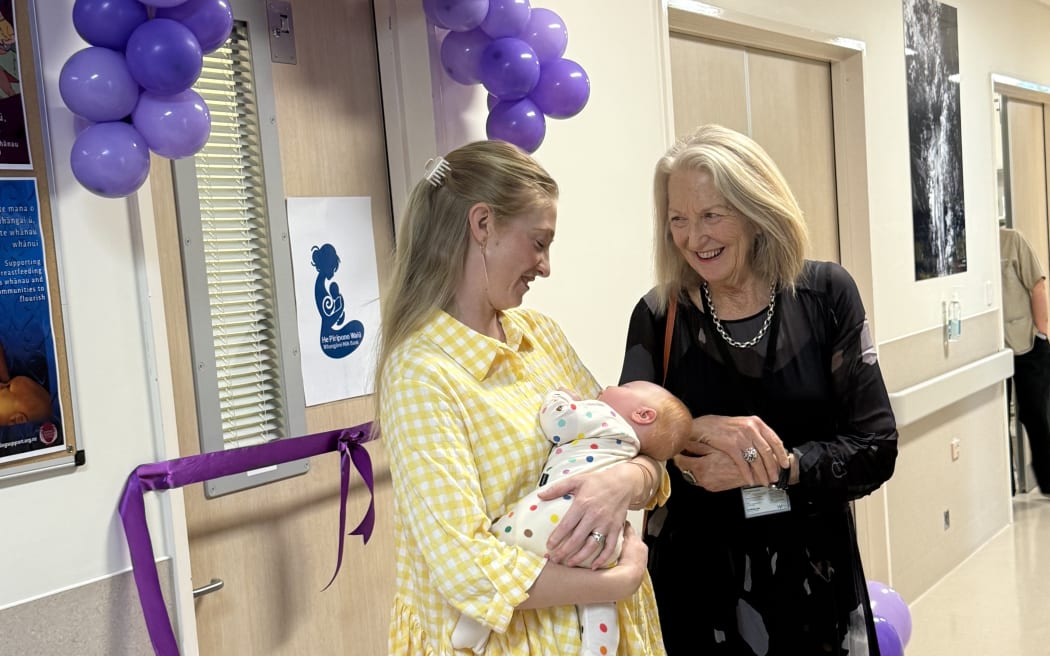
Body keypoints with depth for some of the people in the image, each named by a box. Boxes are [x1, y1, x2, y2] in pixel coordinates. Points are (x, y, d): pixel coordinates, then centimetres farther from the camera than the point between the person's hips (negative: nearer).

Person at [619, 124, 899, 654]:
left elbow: (875, 448, -8)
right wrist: (695, 432, -27)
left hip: (815, 576, 1)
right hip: (697, 583, 0)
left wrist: (776, 468, -22)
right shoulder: (658, 317, -6)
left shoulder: (825, 294, -6)